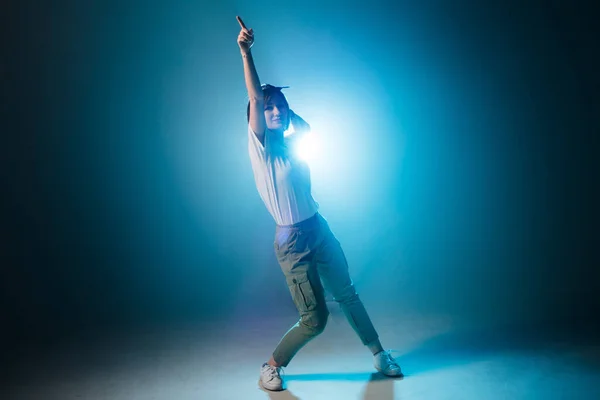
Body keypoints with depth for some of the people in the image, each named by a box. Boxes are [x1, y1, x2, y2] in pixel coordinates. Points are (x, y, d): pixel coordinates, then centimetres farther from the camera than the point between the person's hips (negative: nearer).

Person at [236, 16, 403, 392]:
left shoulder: (290, 143, 7)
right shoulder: (260, 146, -10)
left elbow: (307, 127, 31)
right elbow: (255, 97, -25)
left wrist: (286, 108, 18)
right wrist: (246, 53, -35)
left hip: (320, 229, 6)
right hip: (293, 241, -6)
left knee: (347, 294, 17)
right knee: (315, 319, -2)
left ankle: (378, 353, 35)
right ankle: (272, 366, 21)